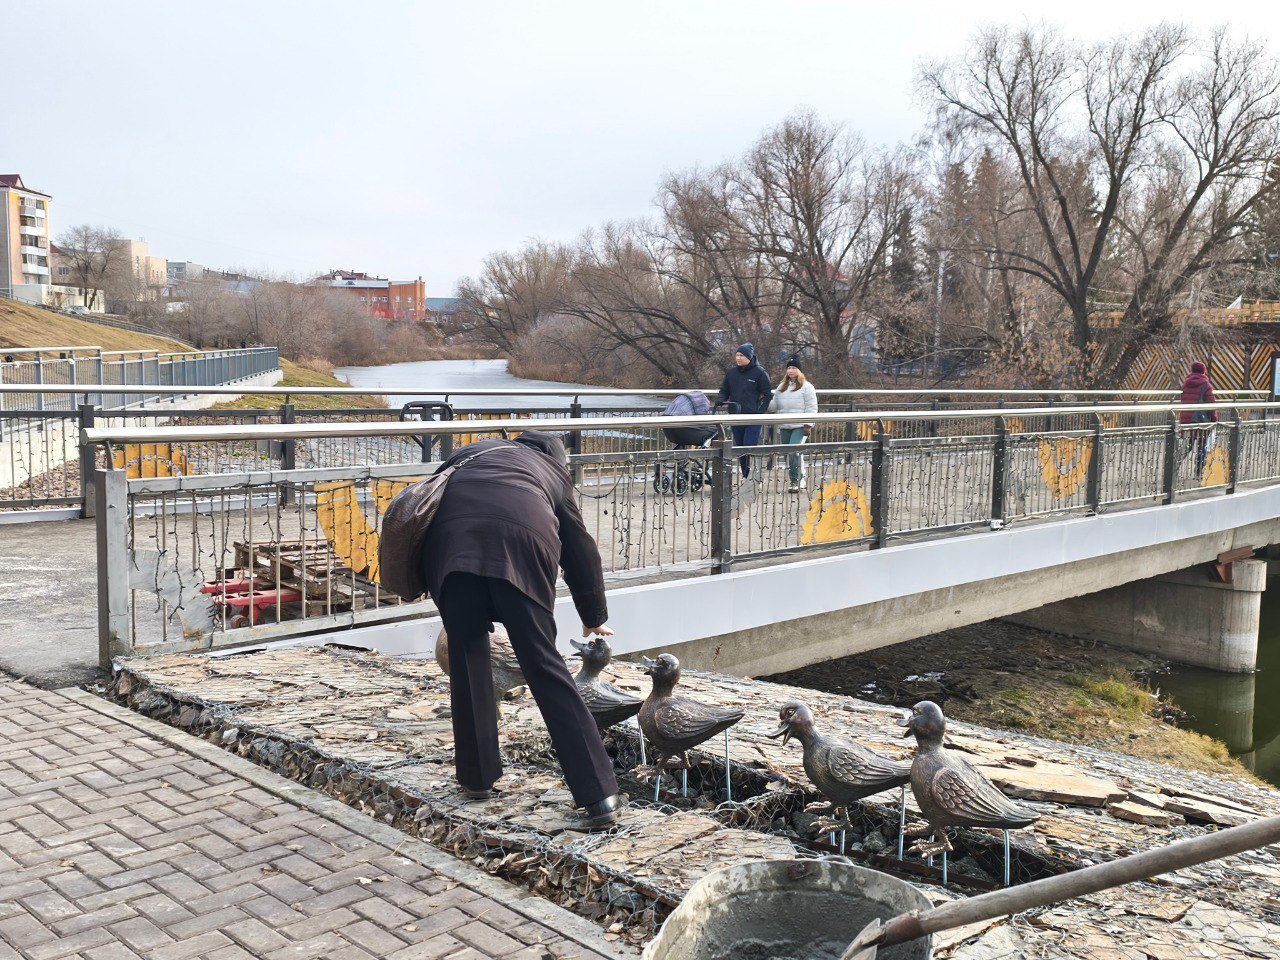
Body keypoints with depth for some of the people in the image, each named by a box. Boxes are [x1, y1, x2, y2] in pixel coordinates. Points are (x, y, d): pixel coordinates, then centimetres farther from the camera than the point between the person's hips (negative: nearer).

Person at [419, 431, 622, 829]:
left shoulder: (470, 453, 39)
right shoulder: (552, 470, 34)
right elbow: (580, 548, 35)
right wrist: (594, 616, 48)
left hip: (450, 539, 1)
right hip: (522, 541, -1)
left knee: (467, 658, 18)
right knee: (544, 667, 2)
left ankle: (477, 775, 25)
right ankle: (598, 793, 1)